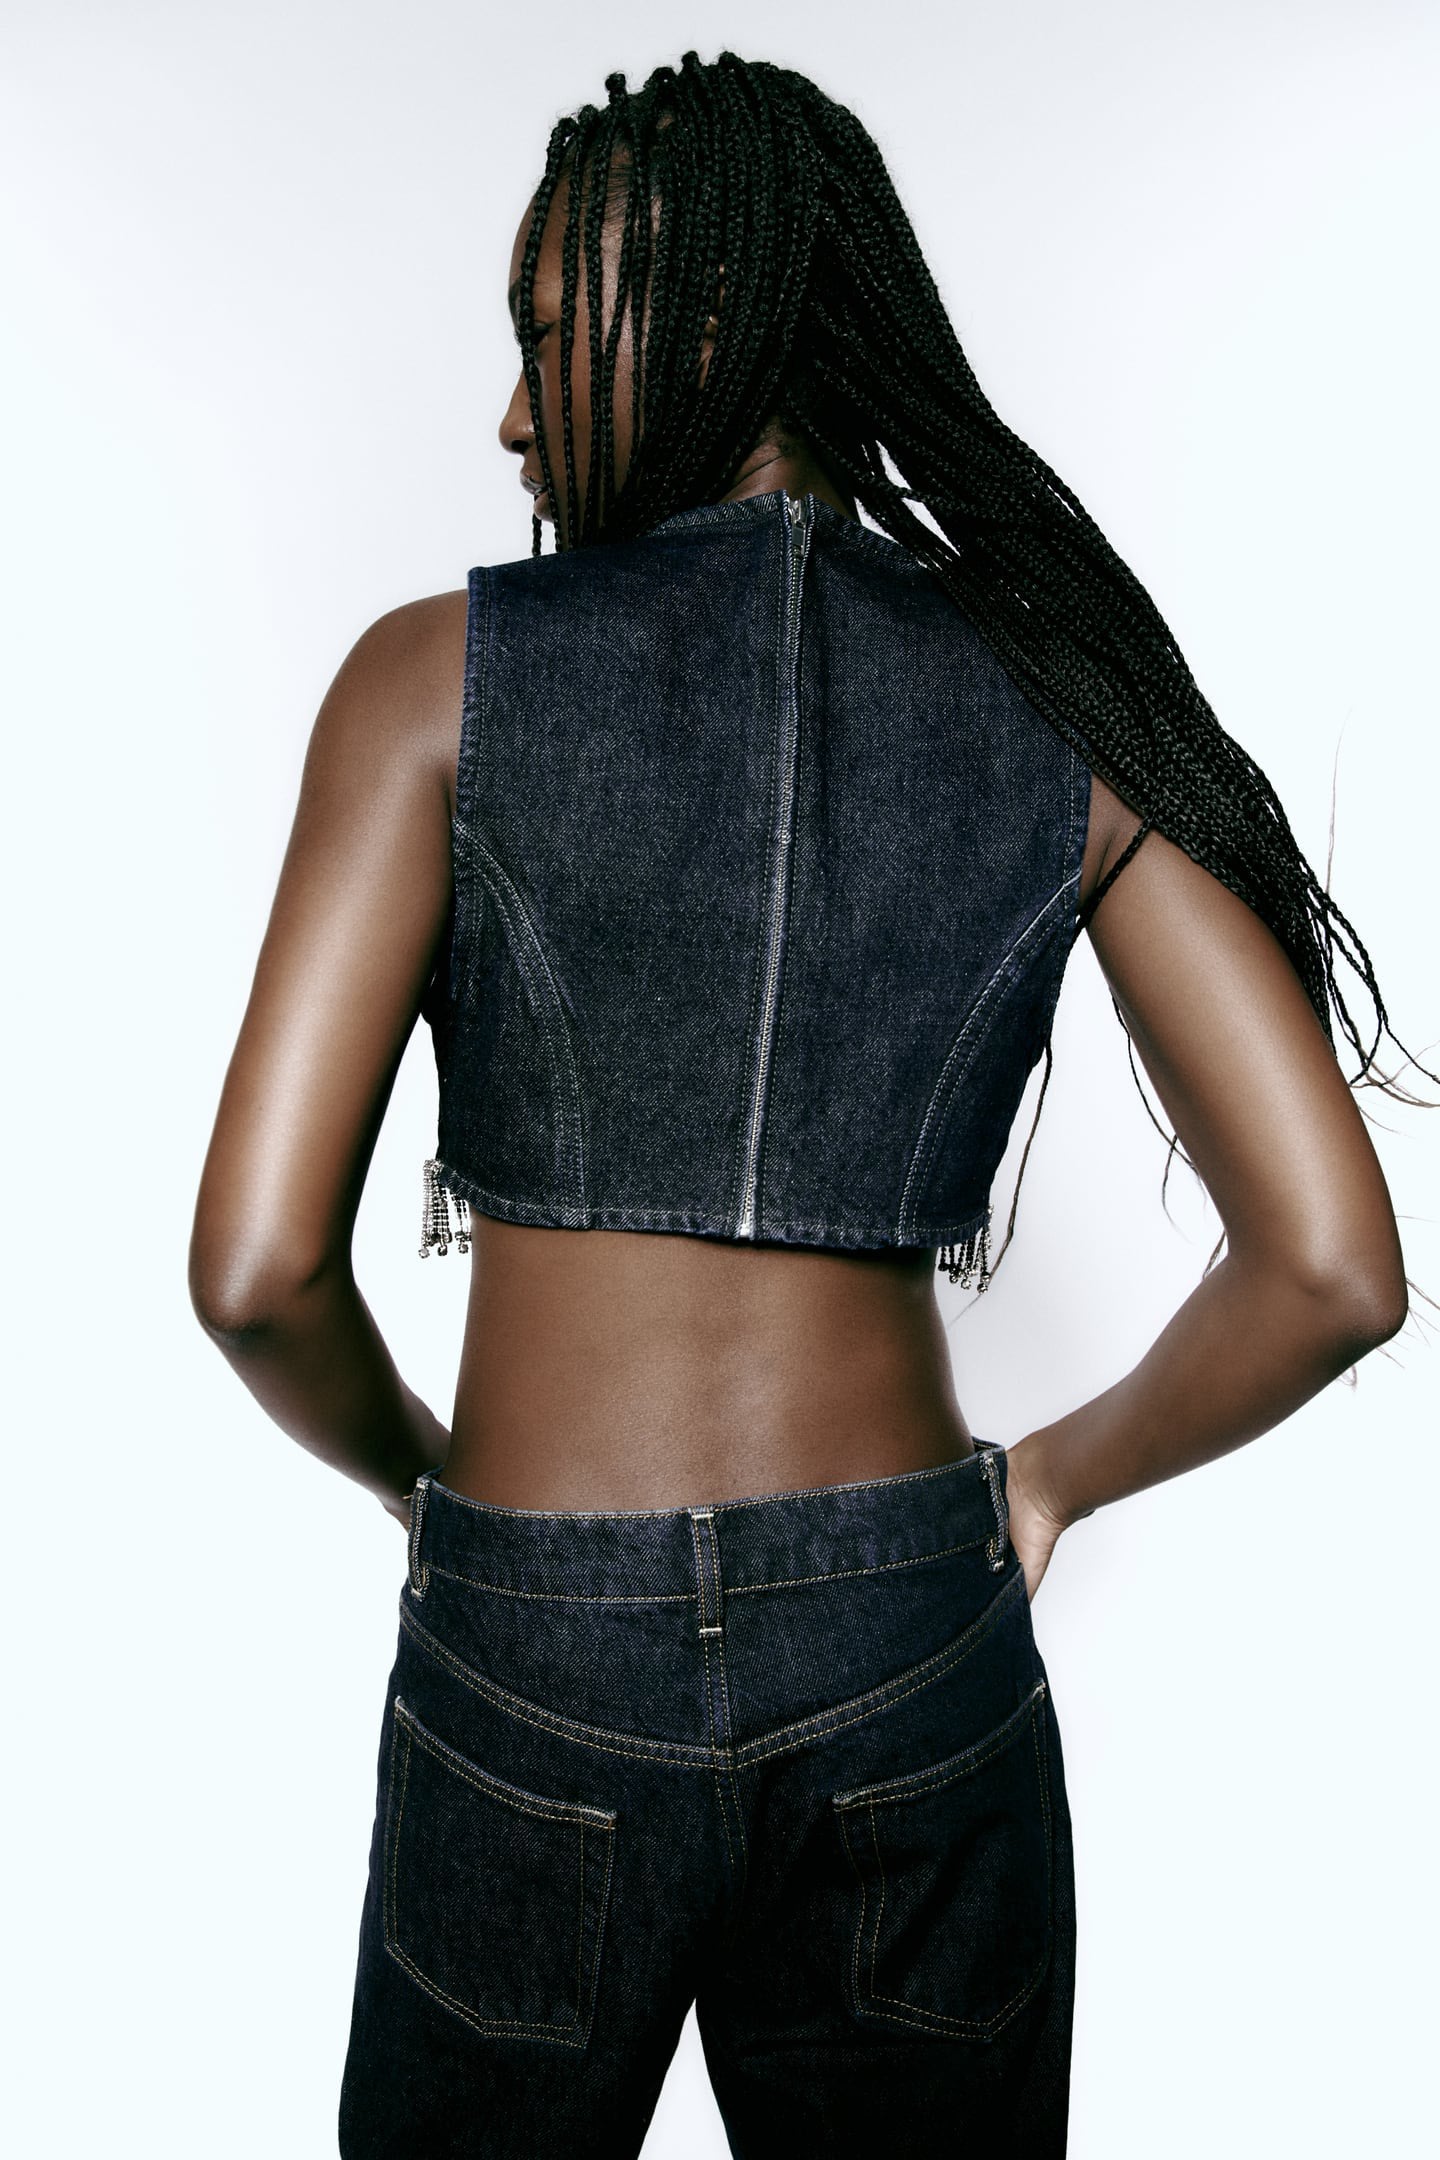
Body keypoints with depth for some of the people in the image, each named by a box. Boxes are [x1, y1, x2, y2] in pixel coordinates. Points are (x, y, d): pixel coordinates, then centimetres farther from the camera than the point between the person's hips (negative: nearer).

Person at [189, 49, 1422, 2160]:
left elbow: (257, 1267, -12)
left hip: (537, 1666, -1)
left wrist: (417, 1470, 9)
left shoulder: (446, 672, -7)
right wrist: (1054, 1474, 12)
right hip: (918, 1662, 2)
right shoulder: (1066, 711, 0)